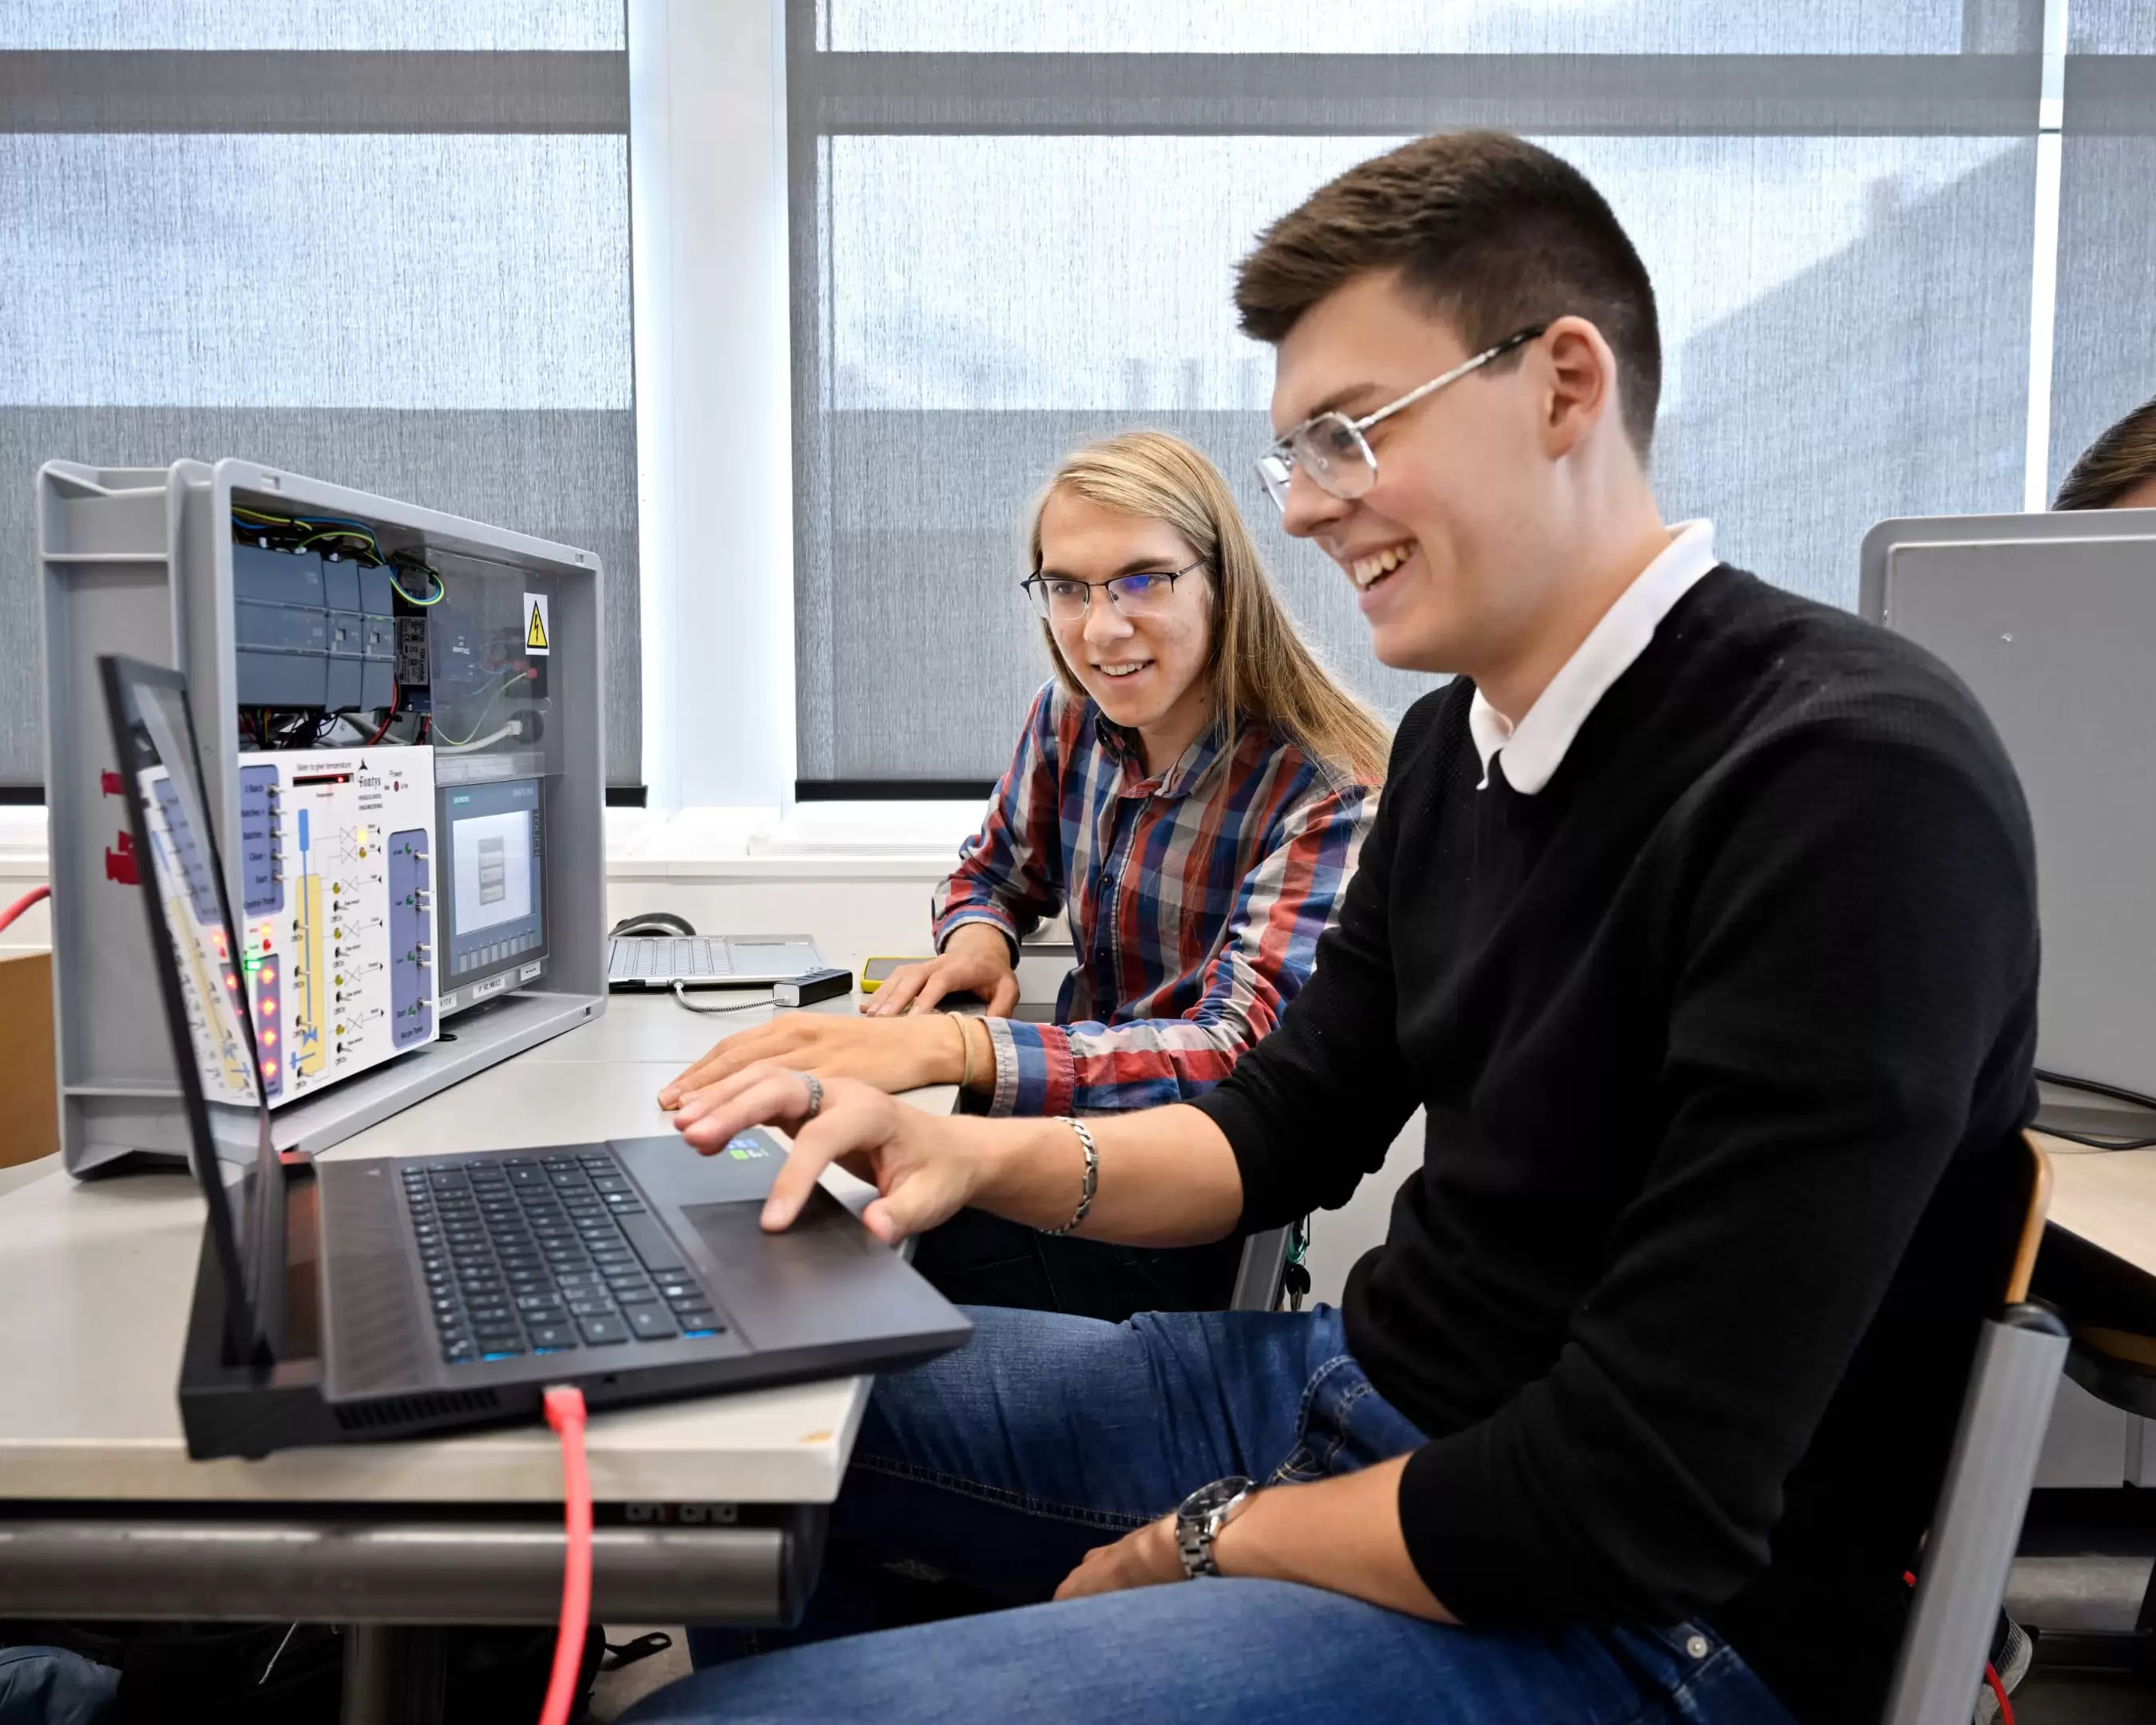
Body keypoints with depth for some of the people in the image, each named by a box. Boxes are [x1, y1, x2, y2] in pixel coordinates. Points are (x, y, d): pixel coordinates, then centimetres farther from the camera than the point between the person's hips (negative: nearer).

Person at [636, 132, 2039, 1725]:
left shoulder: (1852, 786, -24)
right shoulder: (1456, 743, 4)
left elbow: (1640, 1507, -26)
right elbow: (1284, 1135, 11)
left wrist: (1205, 1542, -11)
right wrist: (989, 1155, -7)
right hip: (1357, 1393, 8)